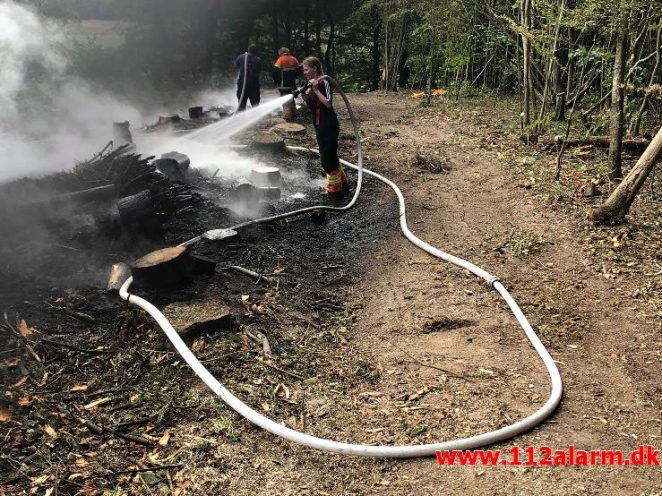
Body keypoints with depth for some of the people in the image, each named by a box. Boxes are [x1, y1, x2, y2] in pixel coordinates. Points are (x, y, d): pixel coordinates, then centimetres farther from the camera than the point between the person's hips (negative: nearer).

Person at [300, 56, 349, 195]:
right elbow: (311, 106, 12)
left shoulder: (324, 82, -13)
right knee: (329, 156, 15)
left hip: (329, 126, -9)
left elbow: (328, 103, -23)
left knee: (327, 157, -4)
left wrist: (315, 89, -22)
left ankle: (335, 187, 10)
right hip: (319, 126, 9)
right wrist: (305, 94, -5)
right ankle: (342, 182, 27)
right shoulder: (311, 84, 11)